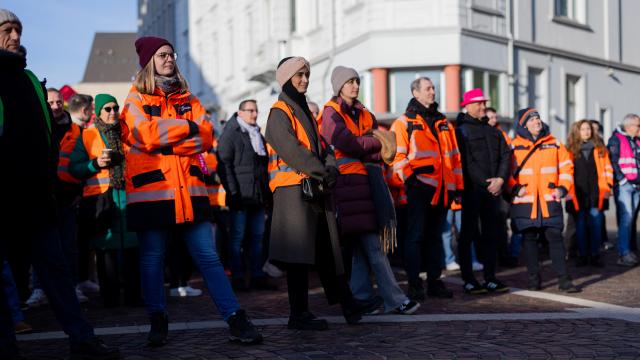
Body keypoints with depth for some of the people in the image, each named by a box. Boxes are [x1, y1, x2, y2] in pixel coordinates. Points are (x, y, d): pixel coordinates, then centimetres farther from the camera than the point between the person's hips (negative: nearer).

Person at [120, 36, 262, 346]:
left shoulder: (187, 98, 16)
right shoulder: (135, 99, 5)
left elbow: (206, 137, 1)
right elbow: (147, 134, -14)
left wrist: (166, 144, -11)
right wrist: (187, 127, -4)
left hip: (188, 187, 3)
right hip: (151, 189, -2)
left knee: (207, 255, 1)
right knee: (152, 257, 4)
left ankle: (235, 319, 1)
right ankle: (158, 320, 17)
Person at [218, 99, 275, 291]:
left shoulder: (258, 135, 20)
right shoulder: (230, 134, -3)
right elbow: (224, 164, -11)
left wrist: (267, 193, 17)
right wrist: (233, 192, -17)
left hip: (259, 196, 7)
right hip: (241, 196, -7)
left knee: (257, 236, 9)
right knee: (238, 236, -3)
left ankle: (258, 277, 15)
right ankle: (237, 278, 3)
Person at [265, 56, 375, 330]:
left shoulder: (305, 112, 23)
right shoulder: (279, 113, -4)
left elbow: (321, 145, 16)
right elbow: (291, 150, -17)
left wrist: (331, 168, -4)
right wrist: (322, 172, -17)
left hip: (316, 190, 9)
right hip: (294, 189, -9)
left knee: (327, 249, 10)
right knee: (300, 254, -7)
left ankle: (347, 303, 15)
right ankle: (298, 314, -1)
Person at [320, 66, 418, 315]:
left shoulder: (363, 113, 21)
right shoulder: (331, 113, 0)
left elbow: (386, 142, 10)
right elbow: (346, 142, -16)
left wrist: (362, 144, -9)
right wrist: (373, 142, -3)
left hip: (368, 180, 7)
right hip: (348, 180, -7)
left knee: (362, 243, 8)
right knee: (372, 244, -8)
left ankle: (362, 296, 14)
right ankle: (395, 299, -8)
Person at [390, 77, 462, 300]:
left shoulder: (443, 123, 19)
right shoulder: (404, 122, 2)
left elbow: (454, 156, 18)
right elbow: (397, 154, -7)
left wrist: (458, 186, 13)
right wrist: (408, 176, -19)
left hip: (442, 188, 6)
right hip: (419, 186, -5)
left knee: (435, 236, 11)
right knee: (416, 235, -4)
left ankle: (434, 281, 18)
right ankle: (414, 284, 1)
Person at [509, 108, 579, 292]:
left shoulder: (554, 143, 9)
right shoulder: (514, 146, 3)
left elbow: (566, 165, 13)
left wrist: (563, 187, 2)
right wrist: (515, 188, -8)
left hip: (550, 201, 1)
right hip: (525, 201, -1)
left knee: (555, 237, -1)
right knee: (529, 239, 4)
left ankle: (563, 279, 5)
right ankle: (534, 278, 15)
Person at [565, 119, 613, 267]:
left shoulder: (600, 149, 8)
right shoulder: (570, 150, 3)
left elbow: (607, 168, 8)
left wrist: (608, 187, 0)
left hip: (596, 195, 1)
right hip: (577, 196, -1)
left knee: (596, 226, 1)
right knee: (580, 226, 5)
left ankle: (595, 255, 12)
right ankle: (582, 256, 15)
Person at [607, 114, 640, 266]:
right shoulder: (616, 139, -3)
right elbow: (612, 162, -11)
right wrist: (623, 180, -14)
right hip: (623, 185, -7)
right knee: (626, 218, -13)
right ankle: (624, 254, -12)